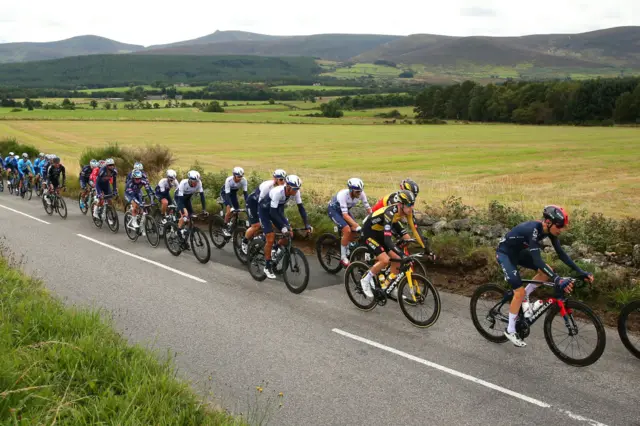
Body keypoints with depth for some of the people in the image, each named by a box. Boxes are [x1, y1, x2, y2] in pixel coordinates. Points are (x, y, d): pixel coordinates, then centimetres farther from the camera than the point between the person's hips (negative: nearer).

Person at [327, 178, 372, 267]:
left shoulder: (361, 194, -23)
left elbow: (368, 209, -17)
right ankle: (343, 258, -12)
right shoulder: (343, 194, -37)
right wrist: (357, 226, -49)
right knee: (347, 230, -24)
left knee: (355, 232, -7)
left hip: (344, 210, 6)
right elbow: (345, 215, -41)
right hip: (333, 210, -6)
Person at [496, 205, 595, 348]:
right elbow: (537, 260, -42)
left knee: (547, 272, -4)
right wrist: (558, 279, -49)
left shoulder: (549, 229, -11)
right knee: (519, 291, -14)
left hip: (518, 251, 8)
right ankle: (510, 330, 1)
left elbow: (561, 253, -5)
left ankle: (525, 296, 14)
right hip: (505, 253, -8)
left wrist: (580, 272, -13)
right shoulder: (533, 230, -35)